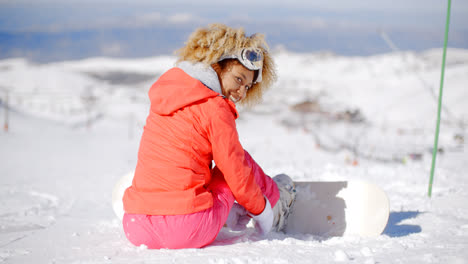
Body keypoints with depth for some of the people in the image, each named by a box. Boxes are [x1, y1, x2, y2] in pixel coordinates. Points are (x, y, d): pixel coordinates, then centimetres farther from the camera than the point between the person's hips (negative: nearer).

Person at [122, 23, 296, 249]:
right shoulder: (216, 109, -8)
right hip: (189, 232, -6)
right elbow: (236, 171, -4)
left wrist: (226, 212, 33)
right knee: (241, 158, 17)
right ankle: (276, 204, 40)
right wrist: (260, 209, 16)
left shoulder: (168, 92, 15)